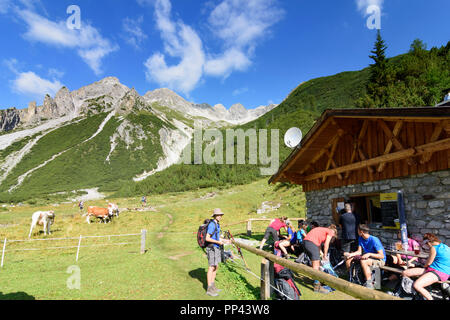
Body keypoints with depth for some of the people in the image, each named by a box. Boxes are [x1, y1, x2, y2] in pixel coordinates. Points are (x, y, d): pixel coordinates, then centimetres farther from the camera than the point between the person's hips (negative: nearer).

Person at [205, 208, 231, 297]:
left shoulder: (217, 224, 12)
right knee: (211, 268, -4)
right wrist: (218, 242, -24)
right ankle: (209, 289, 5)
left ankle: (212, 286, 25)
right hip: (212, 248, -10)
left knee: (216, 267, 14)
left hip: (217, 248, 10)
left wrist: (225, 240, 13)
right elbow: (207, 238, -22)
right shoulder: (212, 225, -19)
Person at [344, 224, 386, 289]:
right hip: (367, 257, 8)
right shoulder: (360, 239, 0)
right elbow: (359, 252, -1)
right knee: (349, 258, -6)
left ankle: (369, 284, -26)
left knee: (363, 261, -37)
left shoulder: (374, 240, -24)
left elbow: (382, 256, -24)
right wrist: (350, 254, -18)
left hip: (380, 260, -8)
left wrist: (369, 254, -35)